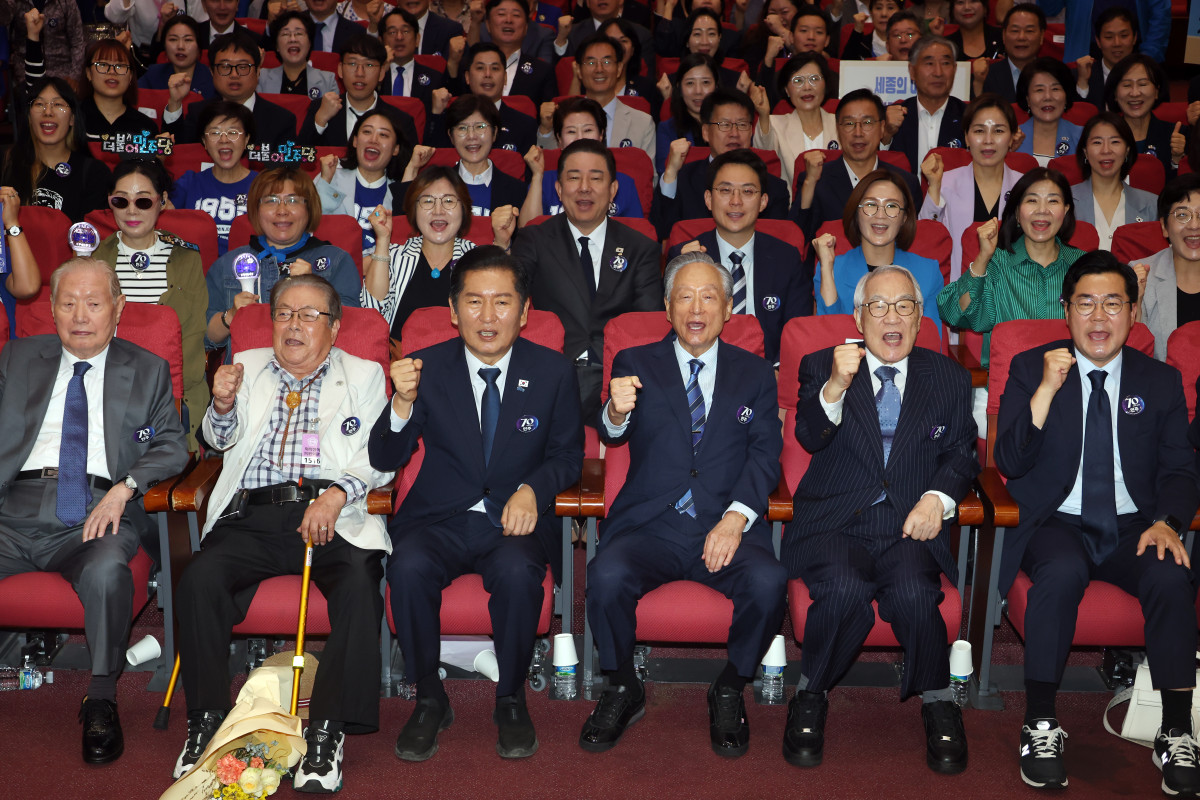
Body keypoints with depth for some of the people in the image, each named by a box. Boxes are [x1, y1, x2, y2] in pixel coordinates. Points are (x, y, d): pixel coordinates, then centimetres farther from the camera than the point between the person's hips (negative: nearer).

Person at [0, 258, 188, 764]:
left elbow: (172, 446, 7)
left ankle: (101, 700, -19)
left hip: (97, 512, -2)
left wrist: (125, 486, -10)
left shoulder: (147, 371, 18)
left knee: (106, 571, -36)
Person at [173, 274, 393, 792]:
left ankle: (328, 730, -23)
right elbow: (221, 440, 19)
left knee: (360, 584, -31)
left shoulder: (364, 375, 15)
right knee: (199, 579, -26)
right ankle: (206, 720, -11)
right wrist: (223, 405, -5)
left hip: (333, 515, -2)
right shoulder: (248, 366, 23)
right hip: (252, 516, 2)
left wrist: (338, 494, -16)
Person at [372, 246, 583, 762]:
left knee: (517, 573, -34)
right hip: (440, 520, 1)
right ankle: (429, 700, -7)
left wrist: (532, 489, -13)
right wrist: (403, 402, -20)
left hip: (516, 520, 0)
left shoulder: (552, 372, 1)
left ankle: (511, 700, -7)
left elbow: (568, 454, 10)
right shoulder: (427, 368, 0)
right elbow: (385, 460, 0)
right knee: (408, 568, -31)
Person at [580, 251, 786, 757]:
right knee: (606, 577, -30)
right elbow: (612, 435, 3)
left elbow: (766, 452, 6)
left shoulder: (754, 374, 15)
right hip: (648, 526, 0)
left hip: (727, 527, 0)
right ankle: (622, 691, -2)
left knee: (768, 583, -30)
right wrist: (616, 413, -24)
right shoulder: (636, 364, 14)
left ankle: (729, 692, -2)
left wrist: (737, 515, -13)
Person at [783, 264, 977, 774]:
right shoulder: (821, 367, 10)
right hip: (834, 522, -1)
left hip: (910, 526, 1)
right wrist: (835, 387, -25)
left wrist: (938, 497, -8)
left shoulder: (949, 378, 17)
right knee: (845, 590, -32)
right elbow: (810, 438, -5)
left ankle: (936, 701, -4)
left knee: (915, 594, -31)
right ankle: (811, 695, -6)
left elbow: (961, 453, 13)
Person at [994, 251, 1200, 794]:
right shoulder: (1029, 368, 4)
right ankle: (1040, 726, -22)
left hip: (1134, 528, 2)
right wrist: (1047, 389, -17)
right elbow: (1009, 463, -5)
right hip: (1058, 525, -2)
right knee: (1062, 570, -35)